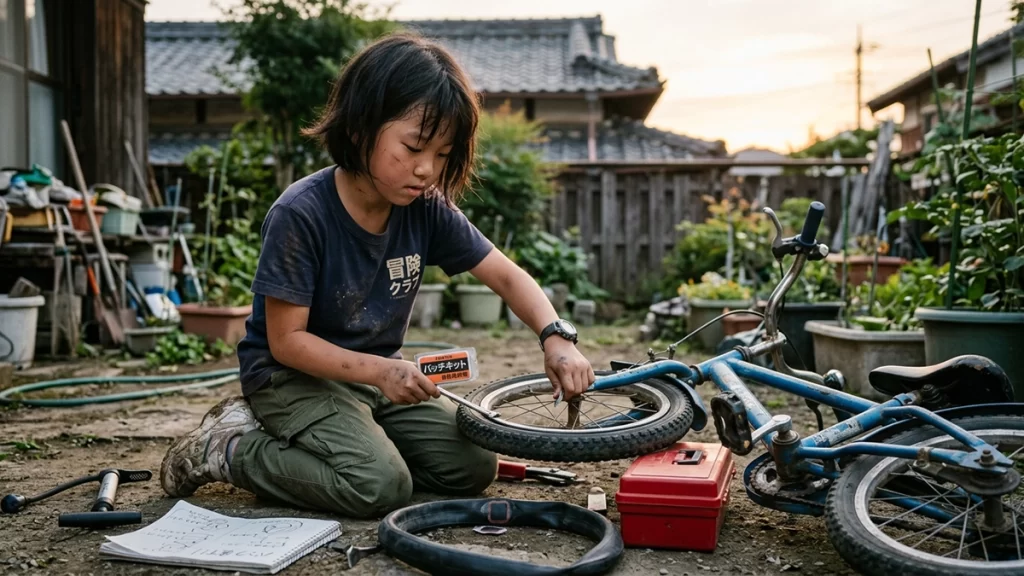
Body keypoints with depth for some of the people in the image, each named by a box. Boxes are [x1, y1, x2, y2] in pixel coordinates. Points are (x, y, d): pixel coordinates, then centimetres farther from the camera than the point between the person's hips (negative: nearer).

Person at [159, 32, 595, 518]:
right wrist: (380, 371, -32)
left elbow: (507, 276, -6)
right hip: (293, 374, -6)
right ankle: (229, 449, -3)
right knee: (380, 486, -26)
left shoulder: (426, 209, -10)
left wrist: (556, 336, -24)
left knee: (473, 468, -3)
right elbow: (286, 340, -20)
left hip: (378, 371, 7)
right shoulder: (300, 214, -24)